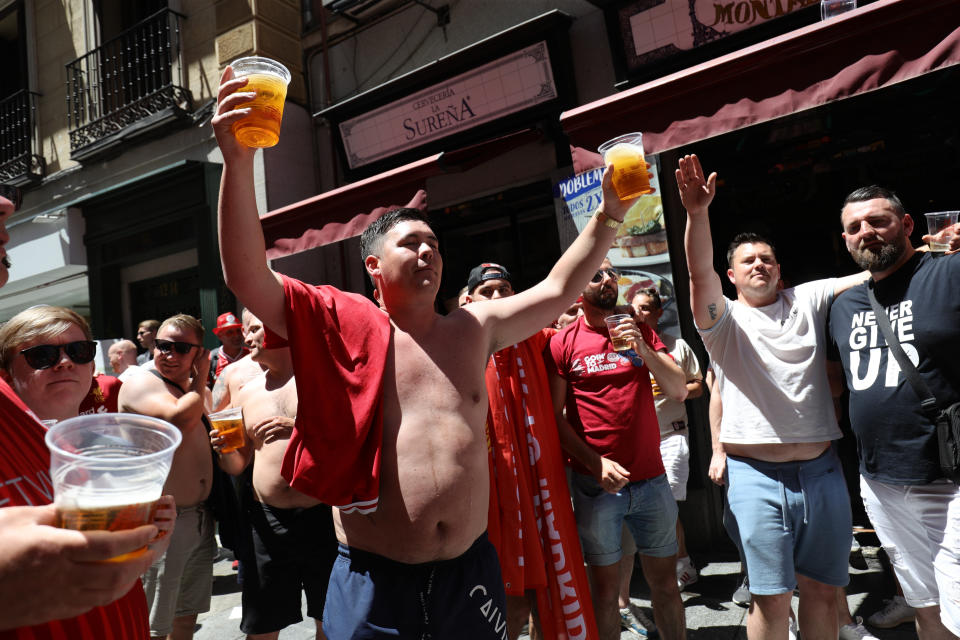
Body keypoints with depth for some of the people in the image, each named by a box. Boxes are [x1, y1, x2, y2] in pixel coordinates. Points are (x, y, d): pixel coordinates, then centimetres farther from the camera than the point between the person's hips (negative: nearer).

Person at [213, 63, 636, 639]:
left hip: (470, 569, 4)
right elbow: (247, 277, -14)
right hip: (375, 579, -3)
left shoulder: (474, 328, 8)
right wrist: (238, 161, -24)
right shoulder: (346, 323, -4)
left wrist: (609, 216, 11)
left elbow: (558, 291, 15)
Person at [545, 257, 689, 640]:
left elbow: (679, 392, 3)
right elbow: (554, 416, -6)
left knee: (665, 583, 15)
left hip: (651, 479, 3)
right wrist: (596, 463, -15)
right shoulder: (563, 343, -3)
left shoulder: (641, 332, 8)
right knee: (605, 589, 10)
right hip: (596, 484, -3)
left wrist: (644, 351, -12)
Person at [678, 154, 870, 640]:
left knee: (823, 590, 13)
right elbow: (699, 272, -15)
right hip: (755, 475, -3)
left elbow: (872, 276, 7)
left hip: (821, 470, 3)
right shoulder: (723, 320, 1)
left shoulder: (809, 301, 12)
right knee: (772, 597, 1)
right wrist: (697, 213, -29)